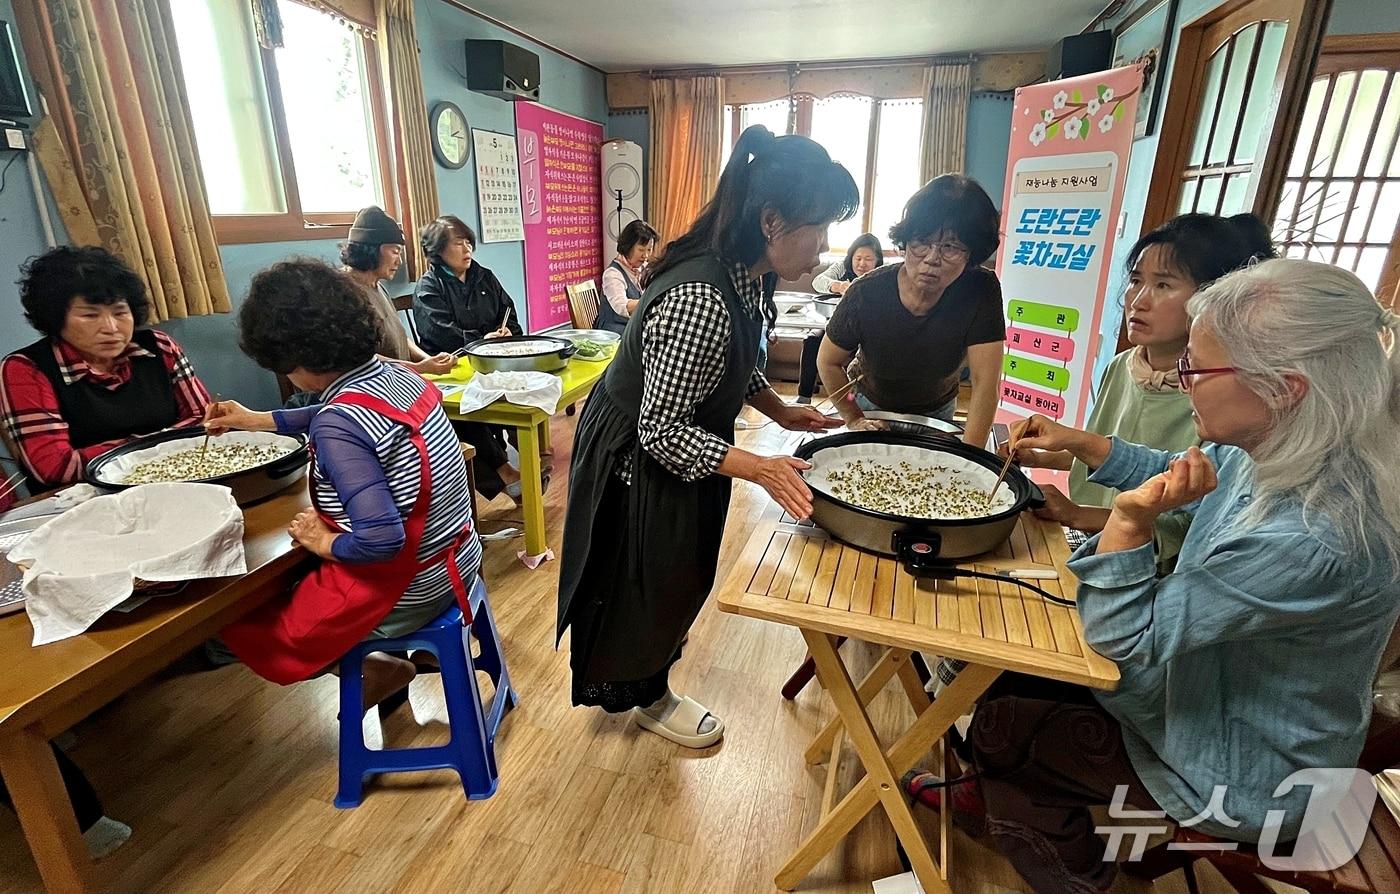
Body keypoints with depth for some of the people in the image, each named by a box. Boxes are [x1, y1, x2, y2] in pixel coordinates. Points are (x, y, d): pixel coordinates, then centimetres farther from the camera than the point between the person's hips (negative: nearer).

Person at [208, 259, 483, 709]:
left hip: (406, 591, -8)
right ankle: (386, 660, 22)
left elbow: (380, 539, -33)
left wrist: (327, 544, -12)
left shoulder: (336, 426, -27)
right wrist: (257, 421, 28)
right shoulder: (395, 374, -3)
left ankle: (374, 670, 14)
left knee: (237, 619, 15)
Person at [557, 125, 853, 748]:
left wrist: (781, 411, 1)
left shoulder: (741, 274, -7)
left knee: (676, 569, 28)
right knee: (648, 577, 13)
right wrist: (760, 469, -35)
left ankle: (656, 646, 57)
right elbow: (661, 431, -30)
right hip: (638, 459, -9)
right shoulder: (701, 301, -37)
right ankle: (650, 699, 40)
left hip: (669, 441, 9)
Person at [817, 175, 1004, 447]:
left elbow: (984, 383, -28)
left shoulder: (981, 291, -27)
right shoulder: (866, 292, -28)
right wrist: (854, 419, -12)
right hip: (872, 409, 0)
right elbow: (828, 362, -14)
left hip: (937, 413, 1)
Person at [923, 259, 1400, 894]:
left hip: (1243, 780, -7)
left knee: (1000, 722, 4)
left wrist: (1131, 519, -45)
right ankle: (994, 799, 42)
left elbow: (1124, 638, -31)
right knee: (1014, 671, 13)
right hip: (1218, 697, 7)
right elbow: (1179, 478, 9)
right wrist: (1075, 442, 0)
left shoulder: (1309, 542, -39)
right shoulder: (1285, 456, -14)